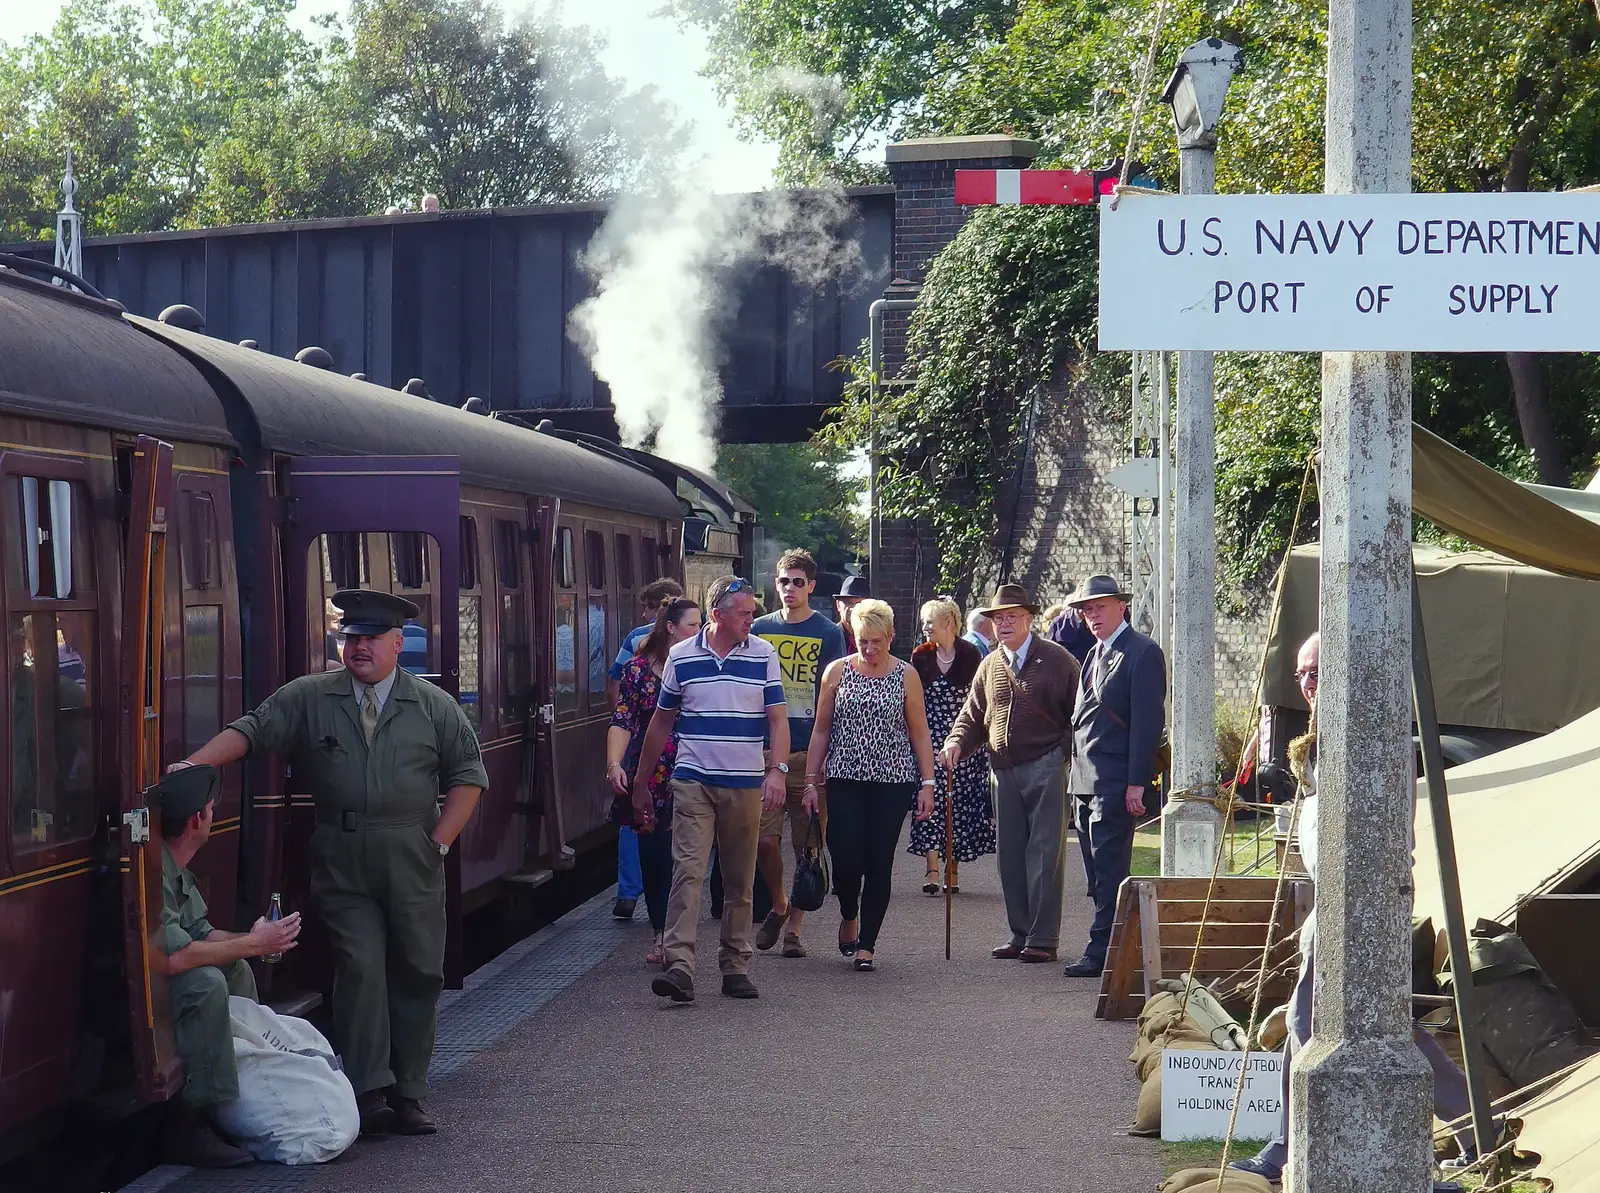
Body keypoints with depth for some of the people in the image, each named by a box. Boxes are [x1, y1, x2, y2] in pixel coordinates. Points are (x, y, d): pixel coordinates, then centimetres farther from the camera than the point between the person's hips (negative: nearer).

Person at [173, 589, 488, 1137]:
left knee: (418, 973, 3)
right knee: (361, 968, -10)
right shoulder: (309, 698, 5)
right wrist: (194, 765, -18)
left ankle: (408, 1095, 12)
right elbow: (250, 730, -2)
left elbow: (467, 777, 8)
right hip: (342, 861, -1)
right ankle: (369, 1093, -8)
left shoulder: (434, 707, 5)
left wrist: (437, 843, -1)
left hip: (412, 860, 1)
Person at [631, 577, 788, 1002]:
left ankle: (735, 966, 17)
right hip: (693, 782, -1)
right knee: (688, 871, -13)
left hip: (746, 786, 1)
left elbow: (777, 719, 2)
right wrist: (641, 783, 15)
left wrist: (777, 771, -14)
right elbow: (661, 723, 12)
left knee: (740, 880, 8)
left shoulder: (764, 656, 3)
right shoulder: (681, 657, 3)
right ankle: (679, 966, -19)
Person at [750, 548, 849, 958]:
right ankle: (778, 906, 19)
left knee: (809, 844, 1)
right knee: (764, 838, -6)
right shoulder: (760, 629, 10)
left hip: (811, 752, -1)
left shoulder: (828, 634, 4)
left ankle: (794, 927, 10)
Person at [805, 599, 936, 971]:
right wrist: (812, 780, 3)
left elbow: (919, 734, 5)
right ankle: (849, 916, 22)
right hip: (845, 779, 0)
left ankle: (866, 943, 8)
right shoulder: (837, 672, 5)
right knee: (846, 859, -9)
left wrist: (927, 783, -1)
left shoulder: (906, 675, 3)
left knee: (879, 863, -2)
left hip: (893, 781, 0)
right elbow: (821, 730, 8)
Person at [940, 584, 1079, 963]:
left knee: (1043, 854, -6)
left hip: (1045, 768, -6)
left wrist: (1062, 752, -12)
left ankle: (1043, 939, -3)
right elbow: (973, 715, 18)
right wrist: (956, 743, 0)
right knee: (1010, 856, 7)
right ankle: (1020, 933, 15)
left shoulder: (1056, 660, -2)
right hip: (1005, 771, 6)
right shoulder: (990, 666, 14)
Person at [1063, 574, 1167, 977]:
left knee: (1109, 871, -8)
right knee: (1097, 872, 10)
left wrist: (1137, 783, -18)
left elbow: (1148, 720, -14)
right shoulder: (1095, 654, 20)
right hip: (1086, 779, 9)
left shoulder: (1142, 653, -8)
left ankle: (1102, 952, -7)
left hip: (1116, 782, -9)